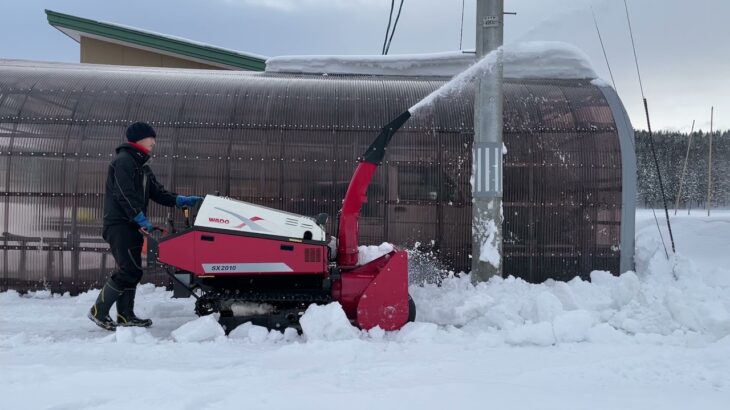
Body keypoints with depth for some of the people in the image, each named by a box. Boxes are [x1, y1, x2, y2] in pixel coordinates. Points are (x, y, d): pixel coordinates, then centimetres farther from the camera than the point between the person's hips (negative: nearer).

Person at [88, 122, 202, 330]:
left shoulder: (142, 166, 21)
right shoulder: (123, 160, -11)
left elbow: (157, 192, 15)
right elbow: (124, 195, -20)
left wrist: (181, 200, 1)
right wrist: (142, 219, -23)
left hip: (132, 226, 10)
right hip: (120, 225, -10)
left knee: (131, 270, 10)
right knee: (129, 269, -14)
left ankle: (126, 315, 15)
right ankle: (98, 311, -6)